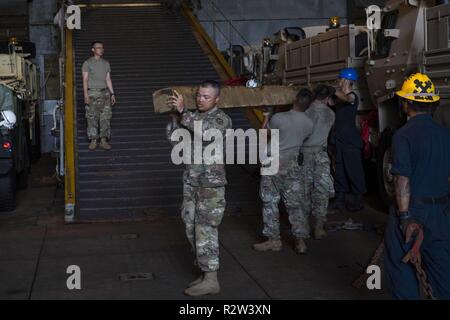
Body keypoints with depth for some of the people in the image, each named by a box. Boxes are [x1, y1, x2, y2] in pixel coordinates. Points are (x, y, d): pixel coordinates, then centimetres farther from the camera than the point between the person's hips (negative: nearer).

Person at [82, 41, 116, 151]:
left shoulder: (106, 63, 15)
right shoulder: (88, 63, 2)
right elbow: (85, 80, -2)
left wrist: (112, 93, 10)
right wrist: (86, 95, -10)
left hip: (104, 92, 4)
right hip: (92, 93, -4)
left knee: (105, 117, -1)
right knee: (92, 118, -4)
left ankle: (104, 140, 4)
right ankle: (93, 140, 2)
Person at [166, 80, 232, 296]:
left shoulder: (222, 119, -9)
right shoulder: (193, 117, 11)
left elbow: (206, 132, -30)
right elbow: (172, 135, 6)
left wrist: (183, 111, -32)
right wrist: (178, 113, -8)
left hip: (211, 184, -7)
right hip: (191, 182, 7)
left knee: (205, 230, -9)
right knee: (192, 229, 9)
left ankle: (211, 281, -4)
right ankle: (206, 273, 18)